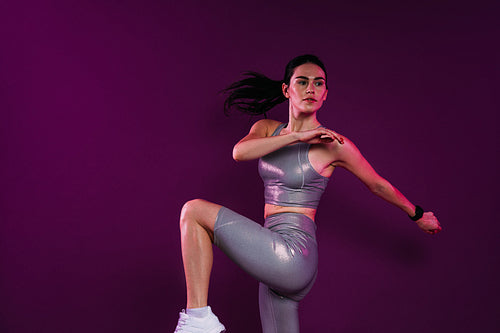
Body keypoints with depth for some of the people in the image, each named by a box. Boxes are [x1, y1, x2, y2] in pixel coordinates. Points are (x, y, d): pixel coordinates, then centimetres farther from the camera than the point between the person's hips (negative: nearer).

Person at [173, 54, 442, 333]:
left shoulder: (333, 143, -5)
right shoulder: (267, 129, 11)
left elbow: (378, 185, 9)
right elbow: (239, 152, -11)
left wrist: (418, 215, 22)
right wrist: (296, 136, -17)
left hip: (294, 254, -6)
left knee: (195, 211, -16)